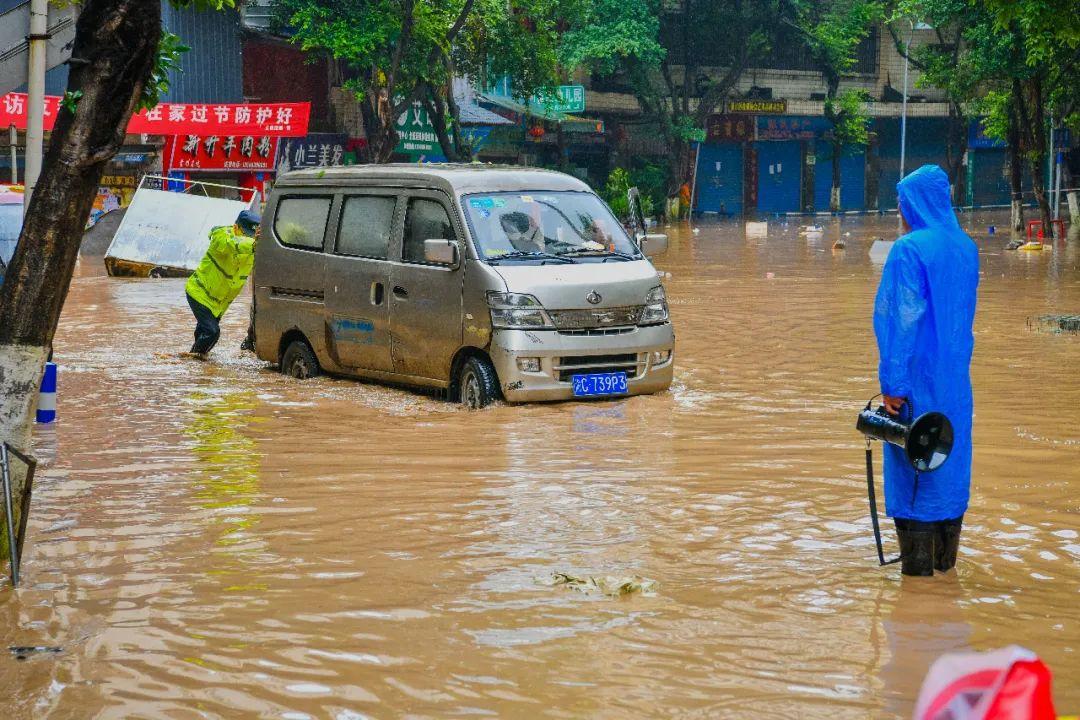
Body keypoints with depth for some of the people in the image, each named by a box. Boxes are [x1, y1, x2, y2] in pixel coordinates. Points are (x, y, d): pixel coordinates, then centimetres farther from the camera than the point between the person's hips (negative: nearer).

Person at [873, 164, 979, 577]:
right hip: (955, 375, 7)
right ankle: (946, 557, 22)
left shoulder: (909, 250, -16)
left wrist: (893, 383, -18)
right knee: (949, 458, 14)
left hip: (917, 373, -7)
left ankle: (918, 566, 0)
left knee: (912, 464, -1)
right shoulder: (966, 248, 8)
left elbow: (904, 319, -19)